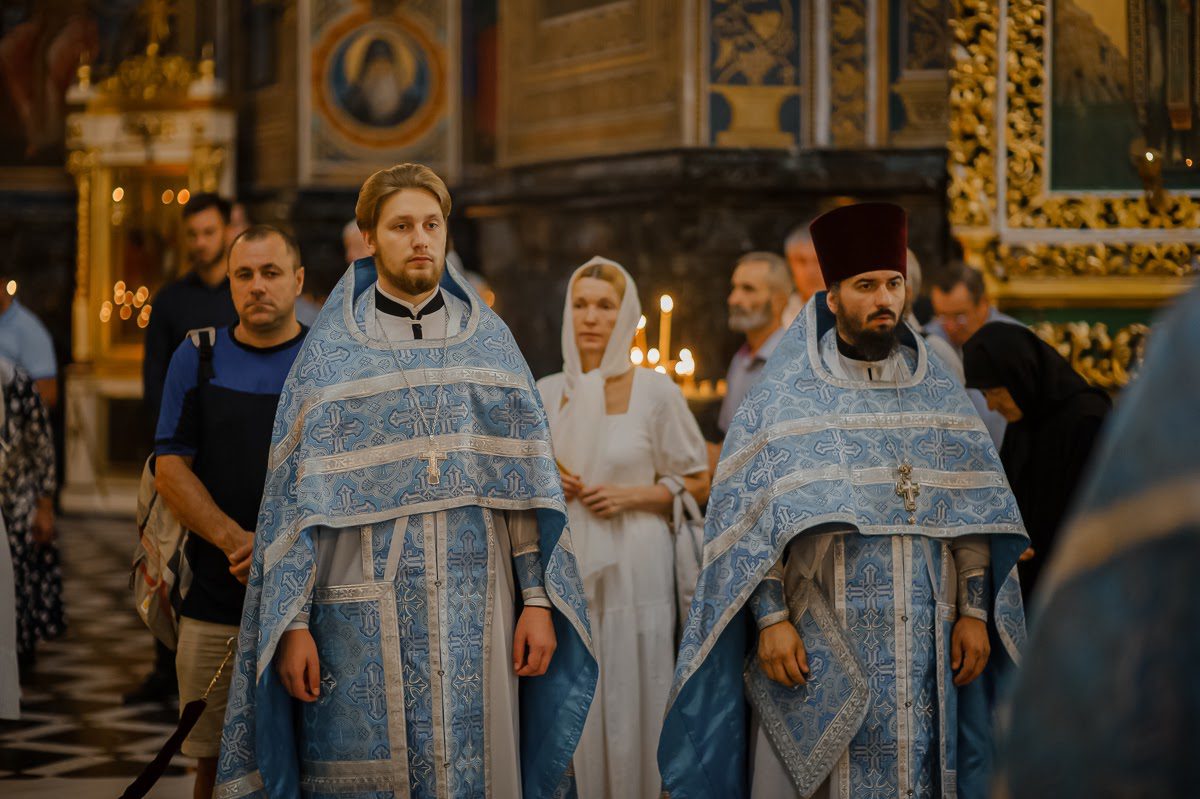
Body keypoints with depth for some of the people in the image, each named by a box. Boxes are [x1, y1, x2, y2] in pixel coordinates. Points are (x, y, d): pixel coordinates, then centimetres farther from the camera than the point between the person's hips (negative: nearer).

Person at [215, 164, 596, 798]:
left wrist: (538, 599, -2)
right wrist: (294, 622, -7)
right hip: (364, 616, -1)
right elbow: (296, 495, 0)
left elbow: (529, 481, 6)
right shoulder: (330, 351, 3)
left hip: (475, 612, 2)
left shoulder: (490, 340, 9)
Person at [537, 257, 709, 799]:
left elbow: (697, 486, 4)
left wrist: (631, 495, -10)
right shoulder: (546, 393, 8)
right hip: (565, 561, 3)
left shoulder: (656, 392, -1)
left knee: (632, 703, -3)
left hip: (635, 565, -3)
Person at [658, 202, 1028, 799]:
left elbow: (974, 512, 8)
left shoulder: (938, 393, 9)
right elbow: (754, 521, -4)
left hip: (923, 643, 3)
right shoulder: (784, 396, 1)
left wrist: (974, 611, 1)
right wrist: (770, 617, -12)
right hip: (817, 642, -2)